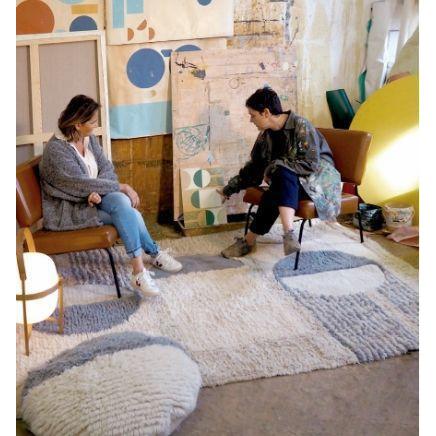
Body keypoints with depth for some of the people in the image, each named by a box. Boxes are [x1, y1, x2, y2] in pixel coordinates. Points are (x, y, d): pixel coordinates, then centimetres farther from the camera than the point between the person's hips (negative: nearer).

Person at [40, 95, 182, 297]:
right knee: (128, 212, -26)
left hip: (92, 198, 7)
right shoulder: (56, 150, -21)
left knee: (123, 202, -25)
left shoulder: (89, 138, 2)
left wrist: (97, 191, -22)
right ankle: (153, 254, -10)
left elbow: (106, 168, 0)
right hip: (67, 210, -7)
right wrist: (122, 187, -22)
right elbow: (82, 184, -25)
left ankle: (138, 270, -19)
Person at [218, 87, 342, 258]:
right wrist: (229, 188, 18)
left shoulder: (301, 126, -18)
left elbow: (310, 164, -24)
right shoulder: (266, 135, 3)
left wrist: (274, 166, -22)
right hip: (287, 181, 6)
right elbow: (254, 166, 16)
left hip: (317, 177, -5)